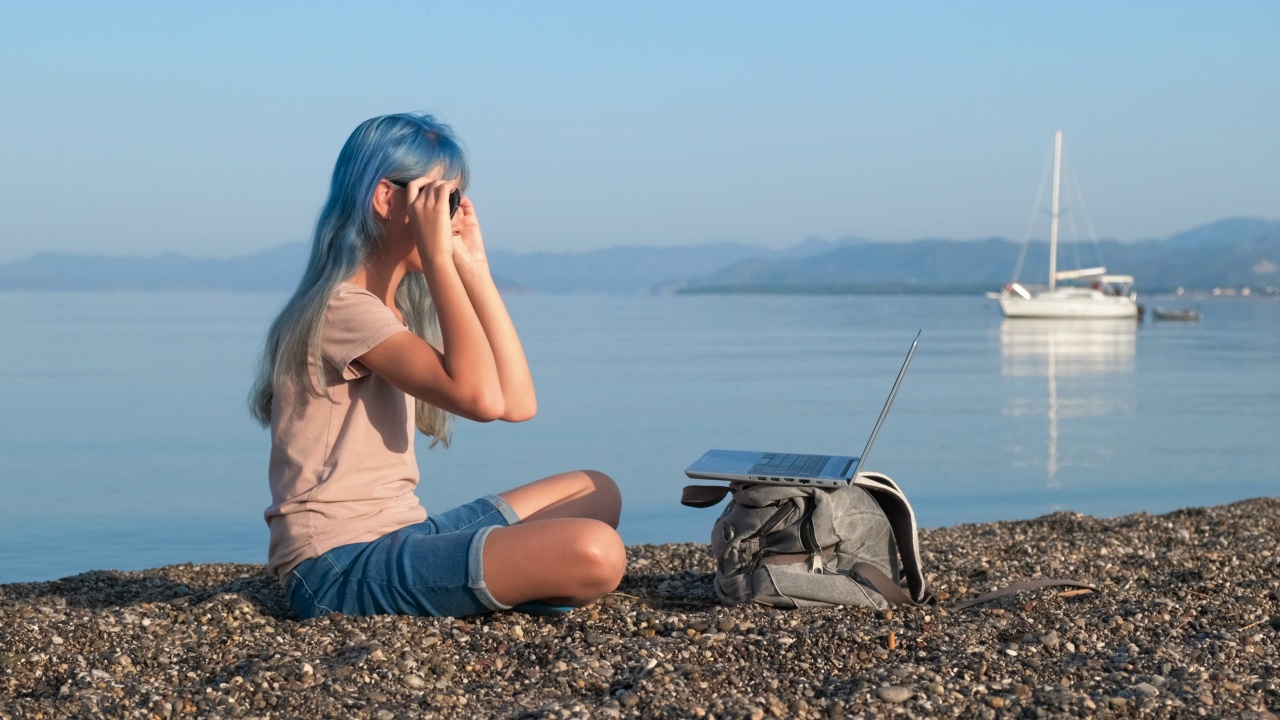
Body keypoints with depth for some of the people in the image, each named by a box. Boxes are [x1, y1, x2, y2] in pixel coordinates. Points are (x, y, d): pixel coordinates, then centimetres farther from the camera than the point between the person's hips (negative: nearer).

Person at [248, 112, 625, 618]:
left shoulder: (401, 312, 18)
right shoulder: (343, 309, -13)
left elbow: (517, 402, 8)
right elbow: (481, 398, -26)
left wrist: (472, 265, 8)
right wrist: (438, 257, -20)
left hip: (403, 537, 10)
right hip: (343, 566, -10)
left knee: (596, 492, 17)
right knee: (595, 554, -26)